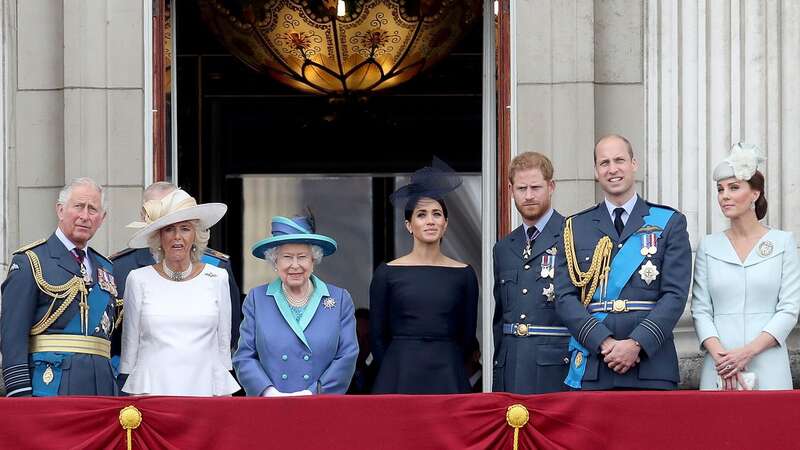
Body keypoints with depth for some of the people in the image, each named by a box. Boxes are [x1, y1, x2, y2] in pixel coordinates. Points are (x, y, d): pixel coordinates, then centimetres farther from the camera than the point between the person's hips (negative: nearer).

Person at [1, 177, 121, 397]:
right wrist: (20, 393, -15)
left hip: (101, 385, 6)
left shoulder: (106, 268, 21)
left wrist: (121, 394, 15)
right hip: (51, 384, -6)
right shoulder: (29, 261, 1)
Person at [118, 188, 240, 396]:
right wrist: (131, 397, 8)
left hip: (203, 388, 1)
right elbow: (130, 346, 10)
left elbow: (223, 345, 11)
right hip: (152, 390, -1)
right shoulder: (139, 279, 5)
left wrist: (224, 395, 8)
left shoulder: (217, 279, 7)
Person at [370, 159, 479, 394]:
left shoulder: (463, 274, 6)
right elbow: (377, 335, 6)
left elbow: (467, 334, 10)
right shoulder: (387, 273, 2)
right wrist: (398, 372, 8)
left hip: (448, 377, 1)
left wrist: (442, 365, 10)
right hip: (399, 377, -1)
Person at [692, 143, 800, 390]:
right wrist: (720, 356, -12)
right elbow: (700, 309, 4)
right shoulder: (709, 246, 9)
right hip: (718, 368, 1)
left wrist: (747, 351, -13)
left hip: (768, 368, -1)